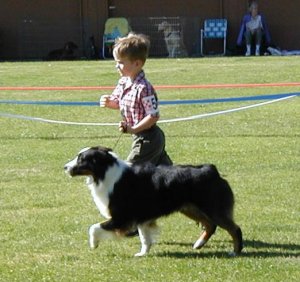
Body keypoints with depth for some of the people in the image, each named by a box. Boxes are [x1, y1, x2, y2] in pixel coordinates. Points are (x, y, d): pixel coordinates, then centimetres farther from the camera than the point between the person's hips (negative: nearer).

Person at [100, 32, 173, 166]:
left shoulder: (144, 88, -25)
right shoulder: (123, 82, 3)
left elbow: (153, 116, -25)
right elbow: (117, 102, 18)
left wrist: (133, 129, -28)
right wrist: (108, 102, -4)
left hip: (148, 139, -9)